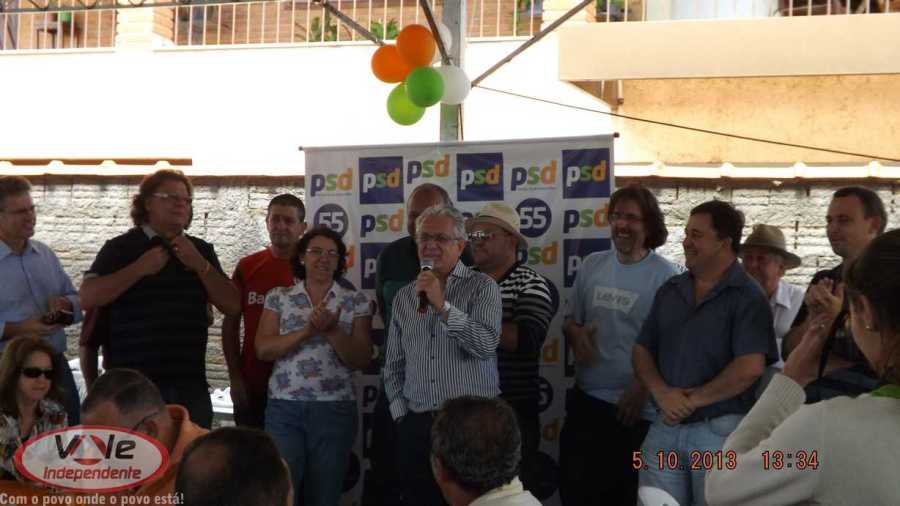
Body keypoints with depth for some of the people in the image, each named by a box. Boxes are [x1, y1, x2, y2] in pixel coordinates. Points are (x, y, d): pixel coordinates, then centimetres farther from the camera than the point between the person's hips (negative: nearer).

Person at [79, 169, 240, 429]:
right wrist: (140, 268, -13)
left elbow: (232, 306, 7)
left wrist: (200, 265, -6)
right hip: (134, 384, -3)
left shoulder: (201, 250, 15)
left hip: (191, 385, 4)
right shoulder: (121, 248, 3)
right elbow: (87, 298, -9)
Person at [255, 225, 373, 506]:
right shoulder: (278, 297, 6)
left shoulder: (356, 301, 4)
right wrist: (308, 330, -16)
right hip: (284, 408, 0)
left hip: (335, 409, 0)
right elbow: (263, 349, -5)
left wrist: (332, 330, -17)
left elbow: (362, 359, -2)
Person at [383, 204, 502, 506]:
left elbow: (487, 345, -15)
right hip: (416, 425, 4)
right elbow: (393, 365, 17)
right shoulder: (404, 297, 13)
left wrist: (442, 305, -18)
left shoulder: (482, 287, 0)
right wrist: (401, 414, 7)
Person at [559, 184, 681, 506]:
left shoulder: (666, 276, -11)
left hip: (636, 409, -4)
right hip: (585, 400, 4)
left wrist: (643, 389, -16)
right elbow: (570, 320, 14)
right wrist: (575, 334, -8)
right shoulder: (591, 265, 5)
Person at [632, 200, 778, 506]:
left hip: (719, 431, -5)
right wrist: (662, 393, -8)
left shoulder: (747, 297, -8)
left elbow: (750, 367, -18)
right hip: (665, 427, 5)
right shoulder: (669, 291, 11)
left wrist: (694, 399, -13)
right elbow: (642, 351, 11)